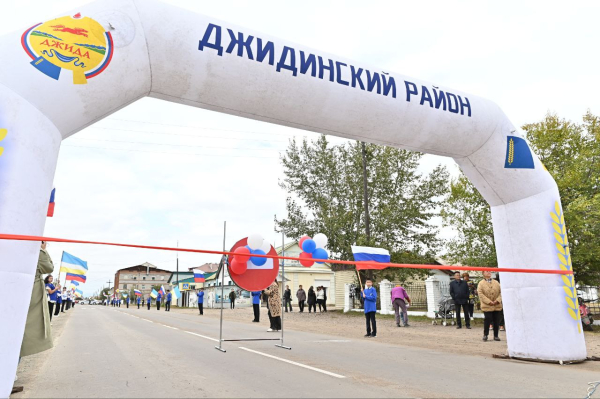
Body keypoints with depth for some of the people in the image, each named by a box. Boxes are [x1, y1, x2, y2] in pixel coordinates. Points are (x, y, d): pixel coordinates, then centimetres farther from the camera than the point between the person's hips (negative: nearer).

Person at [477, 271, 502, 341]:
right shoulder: (481, 283, 0)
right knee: (487, 320, -4)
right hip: (487, 306, -4)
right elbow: (480, 294, -9)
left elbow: (500, 292, 6)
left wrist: (497, 300, -10)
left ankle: (496, 335, 19)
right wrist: (489, 302, -16)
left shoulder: (496, 282, 12)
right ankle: (485, 335, 9)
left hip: (497, 306, 4)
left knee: (496, 321, 6)